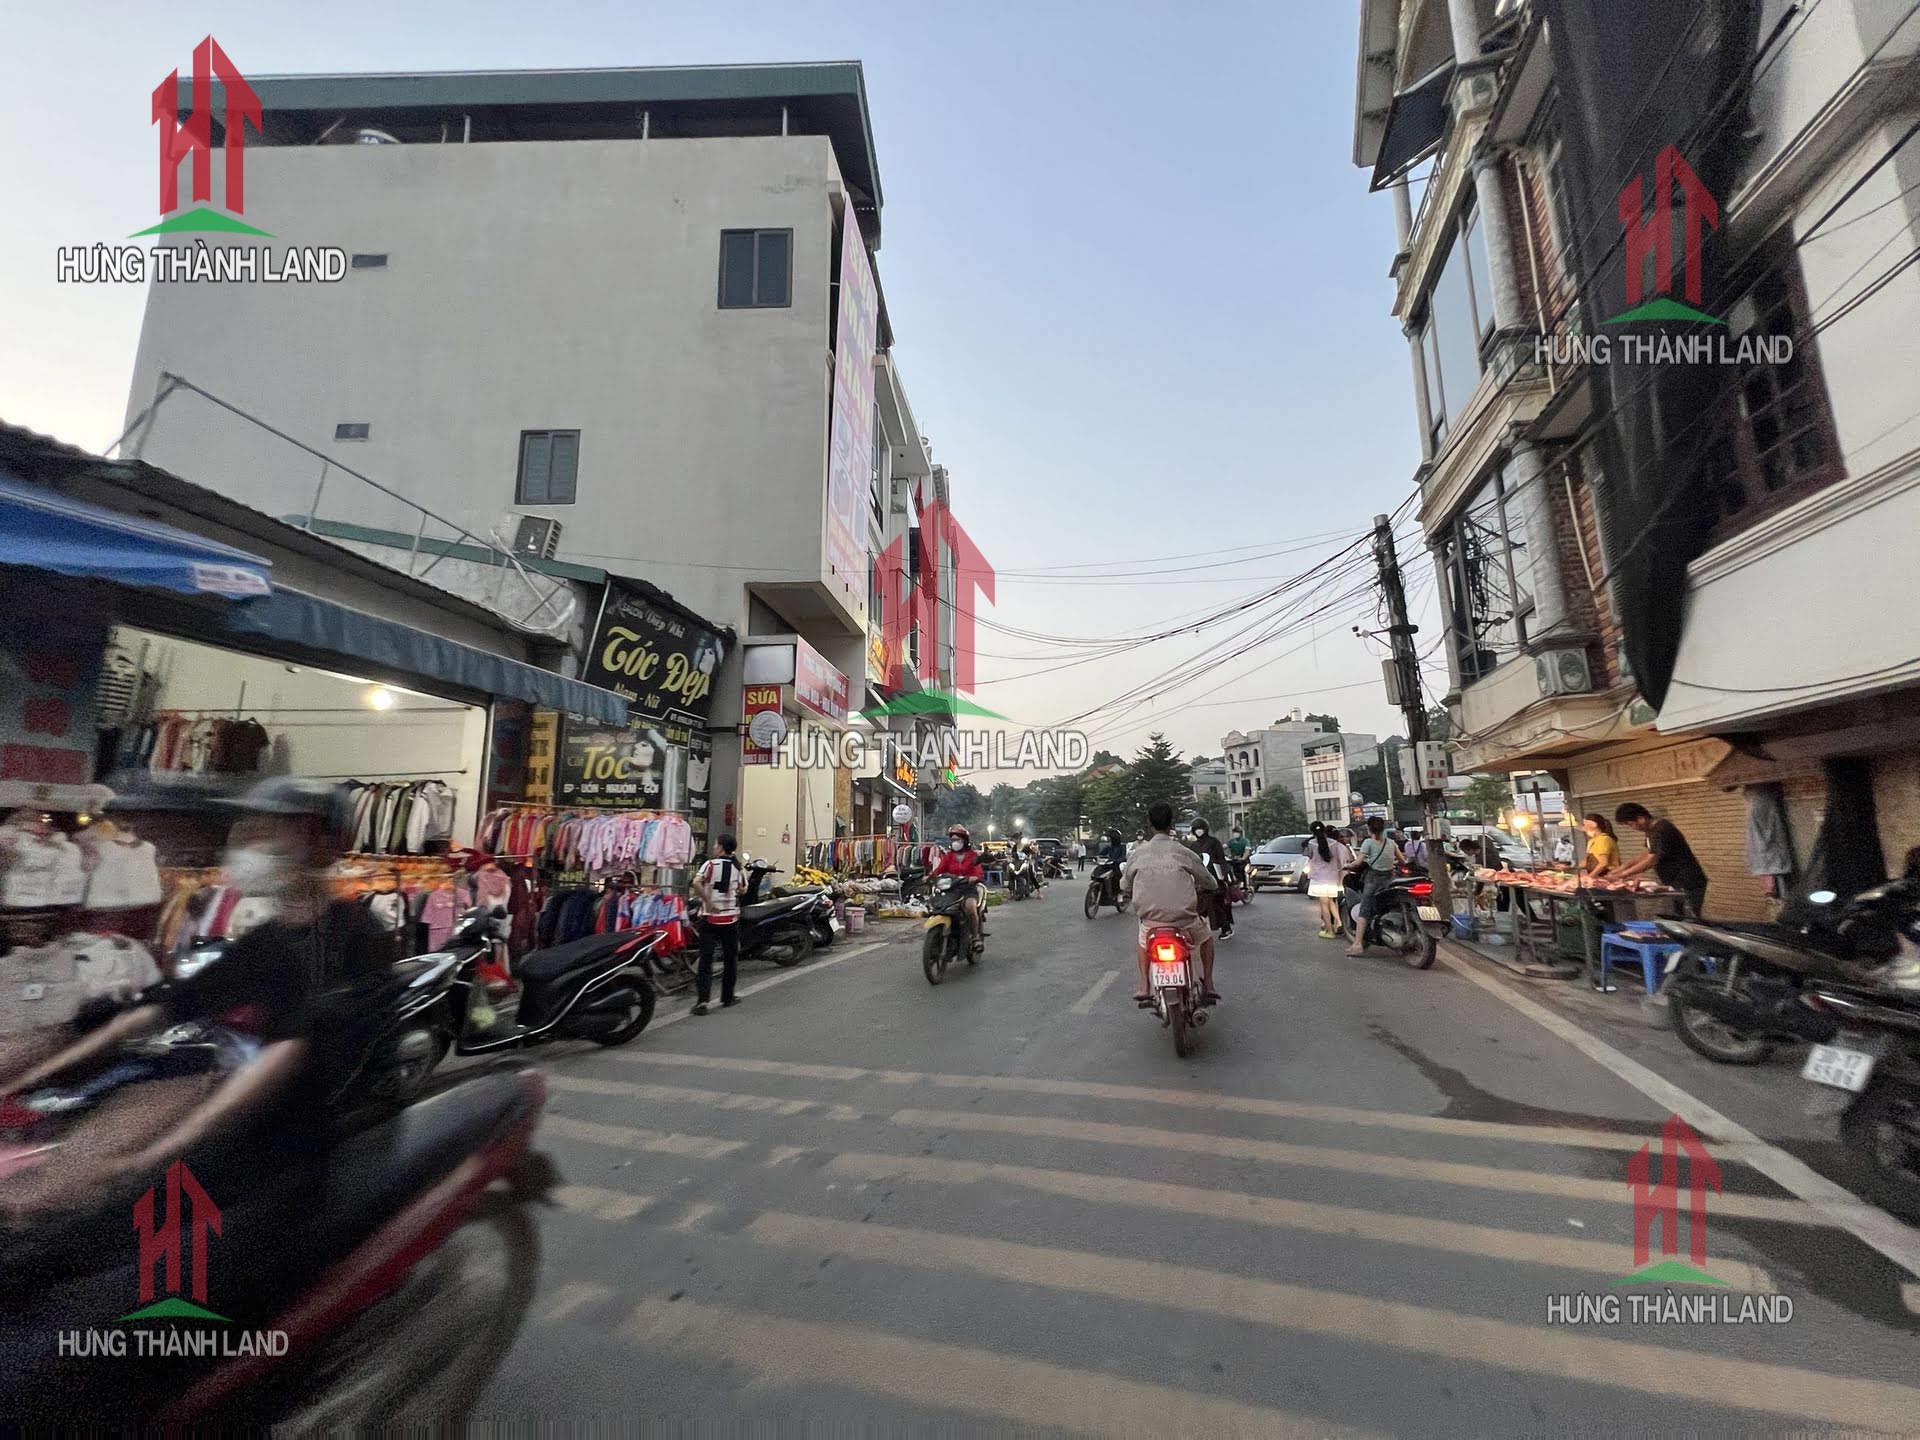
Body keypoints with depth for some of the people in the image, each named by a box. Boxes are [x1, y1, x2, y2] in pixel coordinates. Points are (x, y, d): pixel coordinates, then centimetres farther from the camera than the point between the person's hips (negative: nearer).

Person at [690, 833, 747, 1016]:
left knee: (705, 959, 1)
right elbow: (742, 889, 6)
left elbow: (696, 883, -23)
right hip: (730, 918, 2)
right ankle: (728, 997, 21)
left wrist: (708, 901, -15)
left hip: (709, 917, -2)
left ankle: (702, 1000, -8)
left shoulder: (710, 864, -8)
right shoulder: (738, 867, 2)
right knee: (730, 959, 14)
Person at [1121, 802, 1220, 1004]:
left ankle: (1144, 987, 21)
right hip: (1183, 917, -1)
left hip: (1150, 917, 1)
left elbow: (1125, 886, 14)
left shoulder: (1138, 853, 2)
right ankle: (1208, 985, 27)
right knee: (1206, 936, 31)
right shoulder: (1183, 853, -3)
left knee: (1144, 941, 35)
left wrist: (1128, 897, 36)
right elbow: (1209, 883, 9)